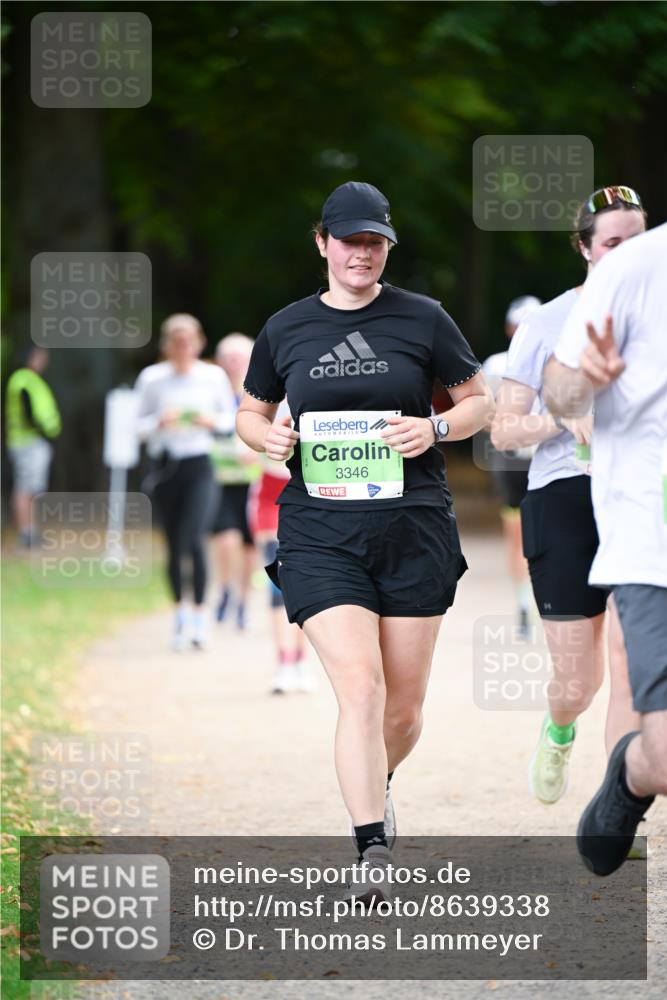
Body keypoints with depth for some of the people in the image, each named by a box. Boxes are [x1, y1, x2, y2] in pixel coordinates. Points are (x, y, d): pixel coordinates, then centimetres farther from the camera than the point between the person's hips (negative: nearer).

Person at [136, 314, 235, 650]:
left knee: (194, 540, -17)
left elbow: (230, 417, 12)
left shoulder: (213, 377, 1)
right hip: (166, 466, 2)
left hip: (199, 467, -2)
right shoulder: (152, 379, 1)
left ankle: (199, 614, -10)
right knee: (174, 546, 7)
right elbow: (140, 425, 5)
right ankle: (180, 613, 22)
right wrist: (160, 422, -15)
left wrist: (212, 421, -9)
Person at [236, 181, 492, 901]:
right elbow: (250, 412, 20)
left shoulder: (422, 320, 4)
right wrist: (268, 438, -3)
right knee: (360, 687, -18)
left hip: (414, 529, 1)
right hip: (320, 535, -1)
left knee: (403, 710, 7)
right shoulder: (286, 329, 8)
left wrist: (435, 428, -9)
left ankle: (377, 782, 41)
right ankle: (373, 853, -19)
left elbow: (480, 401, 11)